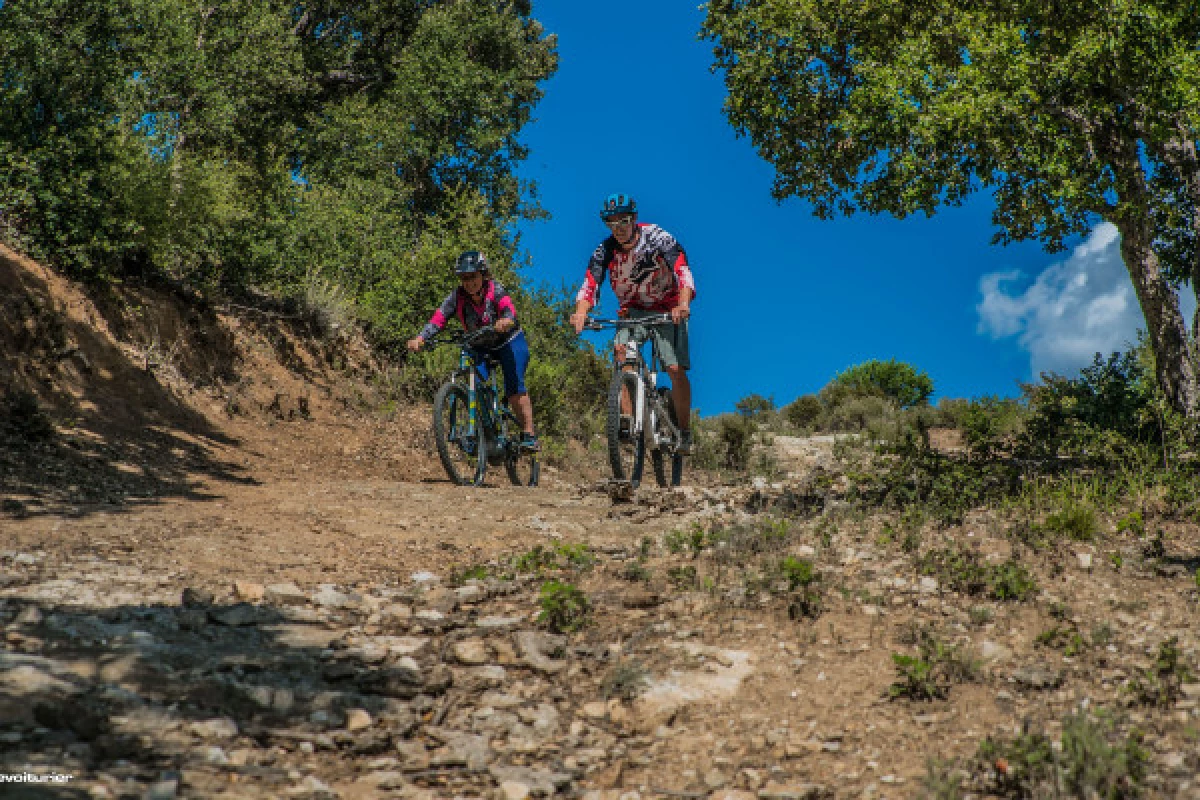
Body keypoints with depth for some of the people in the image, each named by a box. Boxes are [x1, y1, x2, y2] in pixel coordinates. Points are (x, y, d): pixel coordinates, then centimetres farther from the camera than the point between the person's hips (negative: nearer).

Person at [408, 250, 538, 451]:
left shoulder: (495, 290, -24)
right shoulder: (456, 297, -17)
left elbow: (509, 310, -42)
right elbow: (438, 319, -28)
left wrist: (506, 321, -66)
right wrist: (420, 338, -46)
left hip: (509, 342, -3)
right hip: (480, 347, 3)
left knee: (514, 388, -18)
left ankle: (529, 435, -13)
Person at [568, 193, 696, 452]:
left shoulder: (658, 238, -22)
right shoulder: (605, 250, -13)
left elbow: (683, 271, -33)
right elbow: (590, 284, -23)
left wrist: (683, 304, -52)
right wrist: (580, 313, -44)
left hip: (668, 310, -2)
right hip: (632, 311, 3)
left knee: (676, 370, -13)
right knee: (621, 351, -26)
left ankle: (685, 433, 1)